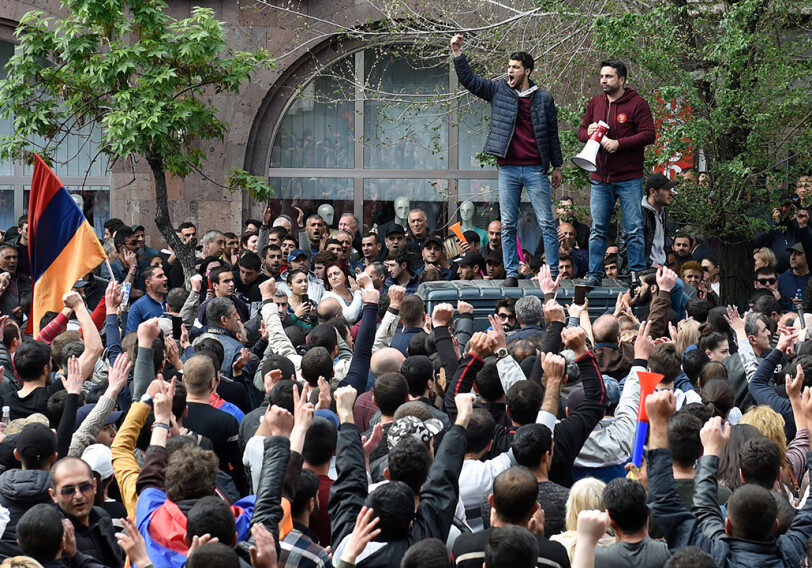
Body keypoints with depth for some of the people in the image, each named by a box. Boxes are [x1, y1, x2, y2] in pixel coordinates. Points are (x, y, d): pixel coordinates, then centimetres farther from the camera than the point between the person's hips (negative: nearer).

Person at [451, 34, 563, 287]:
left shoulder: (544, 99, 5)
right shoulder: (499, 91, 7)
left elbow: (552, 134, 9)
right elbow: (469, 80, 2)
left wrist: (557, 166, 9)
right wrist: (458, 54, -10)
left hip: (536, 170, -1)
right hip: (508, 169, 2)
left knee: (547, 223, -1)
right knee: (507, 224, 3)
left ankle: (554, 273, 4)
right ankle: (511, 273, 9)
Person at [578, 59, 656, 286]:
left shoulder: (637, 104, -5)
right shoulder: (595, 102, 12)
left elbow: (649, 135, -11)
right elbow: (581, 131, 19)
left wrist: (619, 143, -18)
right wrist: (589, 133, -5)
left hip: (629, 179, -4)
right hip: (600, 179, 4)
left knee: (634, 230, 0)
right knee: (597, 230, 5)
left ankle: (637, 274, 6)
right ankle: (594, 274, 10)